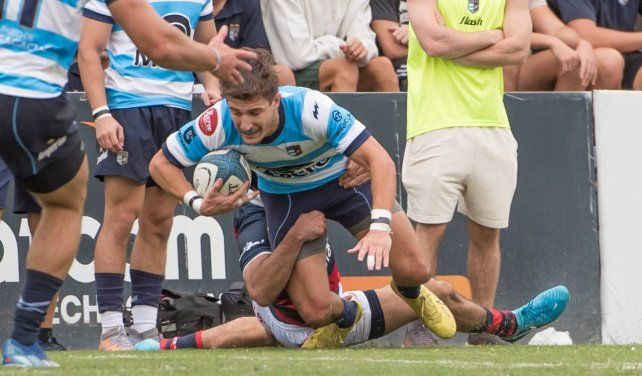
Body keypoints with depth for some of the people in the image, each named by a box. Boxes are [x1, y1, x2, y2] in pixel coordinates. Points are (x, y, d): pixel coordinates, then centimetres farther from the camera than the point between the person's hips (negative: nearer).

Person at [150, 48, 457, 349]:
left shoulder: (310, 108, -38)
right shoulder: (216, 125, -30)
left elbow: (380, 160, -38)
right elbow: (160, 164, -15)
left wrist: (380, 226, -52)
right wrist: (198, 203, -33)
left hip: (344, 177, -1)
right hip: (285, 197, 1)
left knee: (413, 269, -11)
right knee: (316, 312, -12)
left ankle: (410, 293, 29)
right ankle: (346, 315, 28)